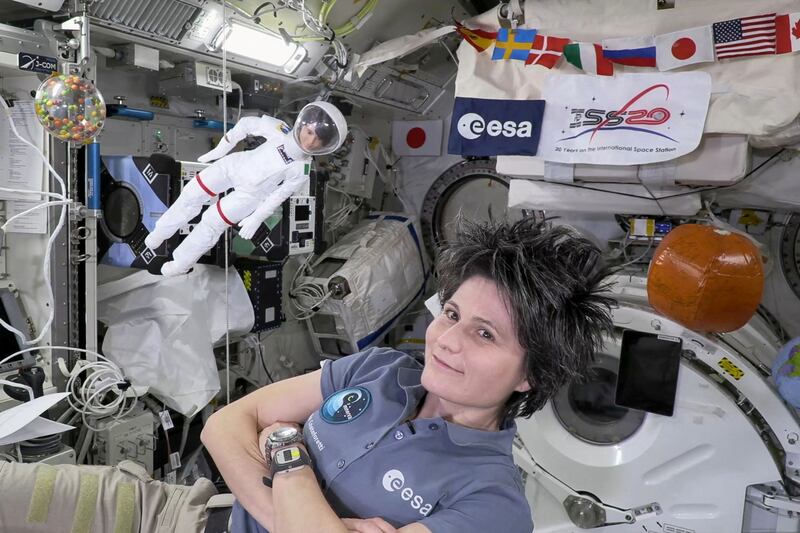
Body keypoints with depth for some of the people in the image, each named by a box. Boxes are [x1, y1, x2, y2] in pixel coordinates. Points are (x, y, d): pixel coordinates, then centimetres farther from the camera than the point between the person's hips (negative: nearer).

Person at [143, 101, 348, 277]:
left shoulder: (302, 169, -26)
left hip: (252, 192, -3)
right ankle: (162, 231, 37)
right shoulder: (280, 130, -24)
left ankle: (182, 263, 27)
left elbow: (279, 194, -13)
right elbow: (248, 123, -7)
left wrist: (256, 219, -10)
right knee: (192, 194, 10)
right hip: (237, 164, 3)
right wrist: (220, 149, -3)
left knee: (211, 223, 1)